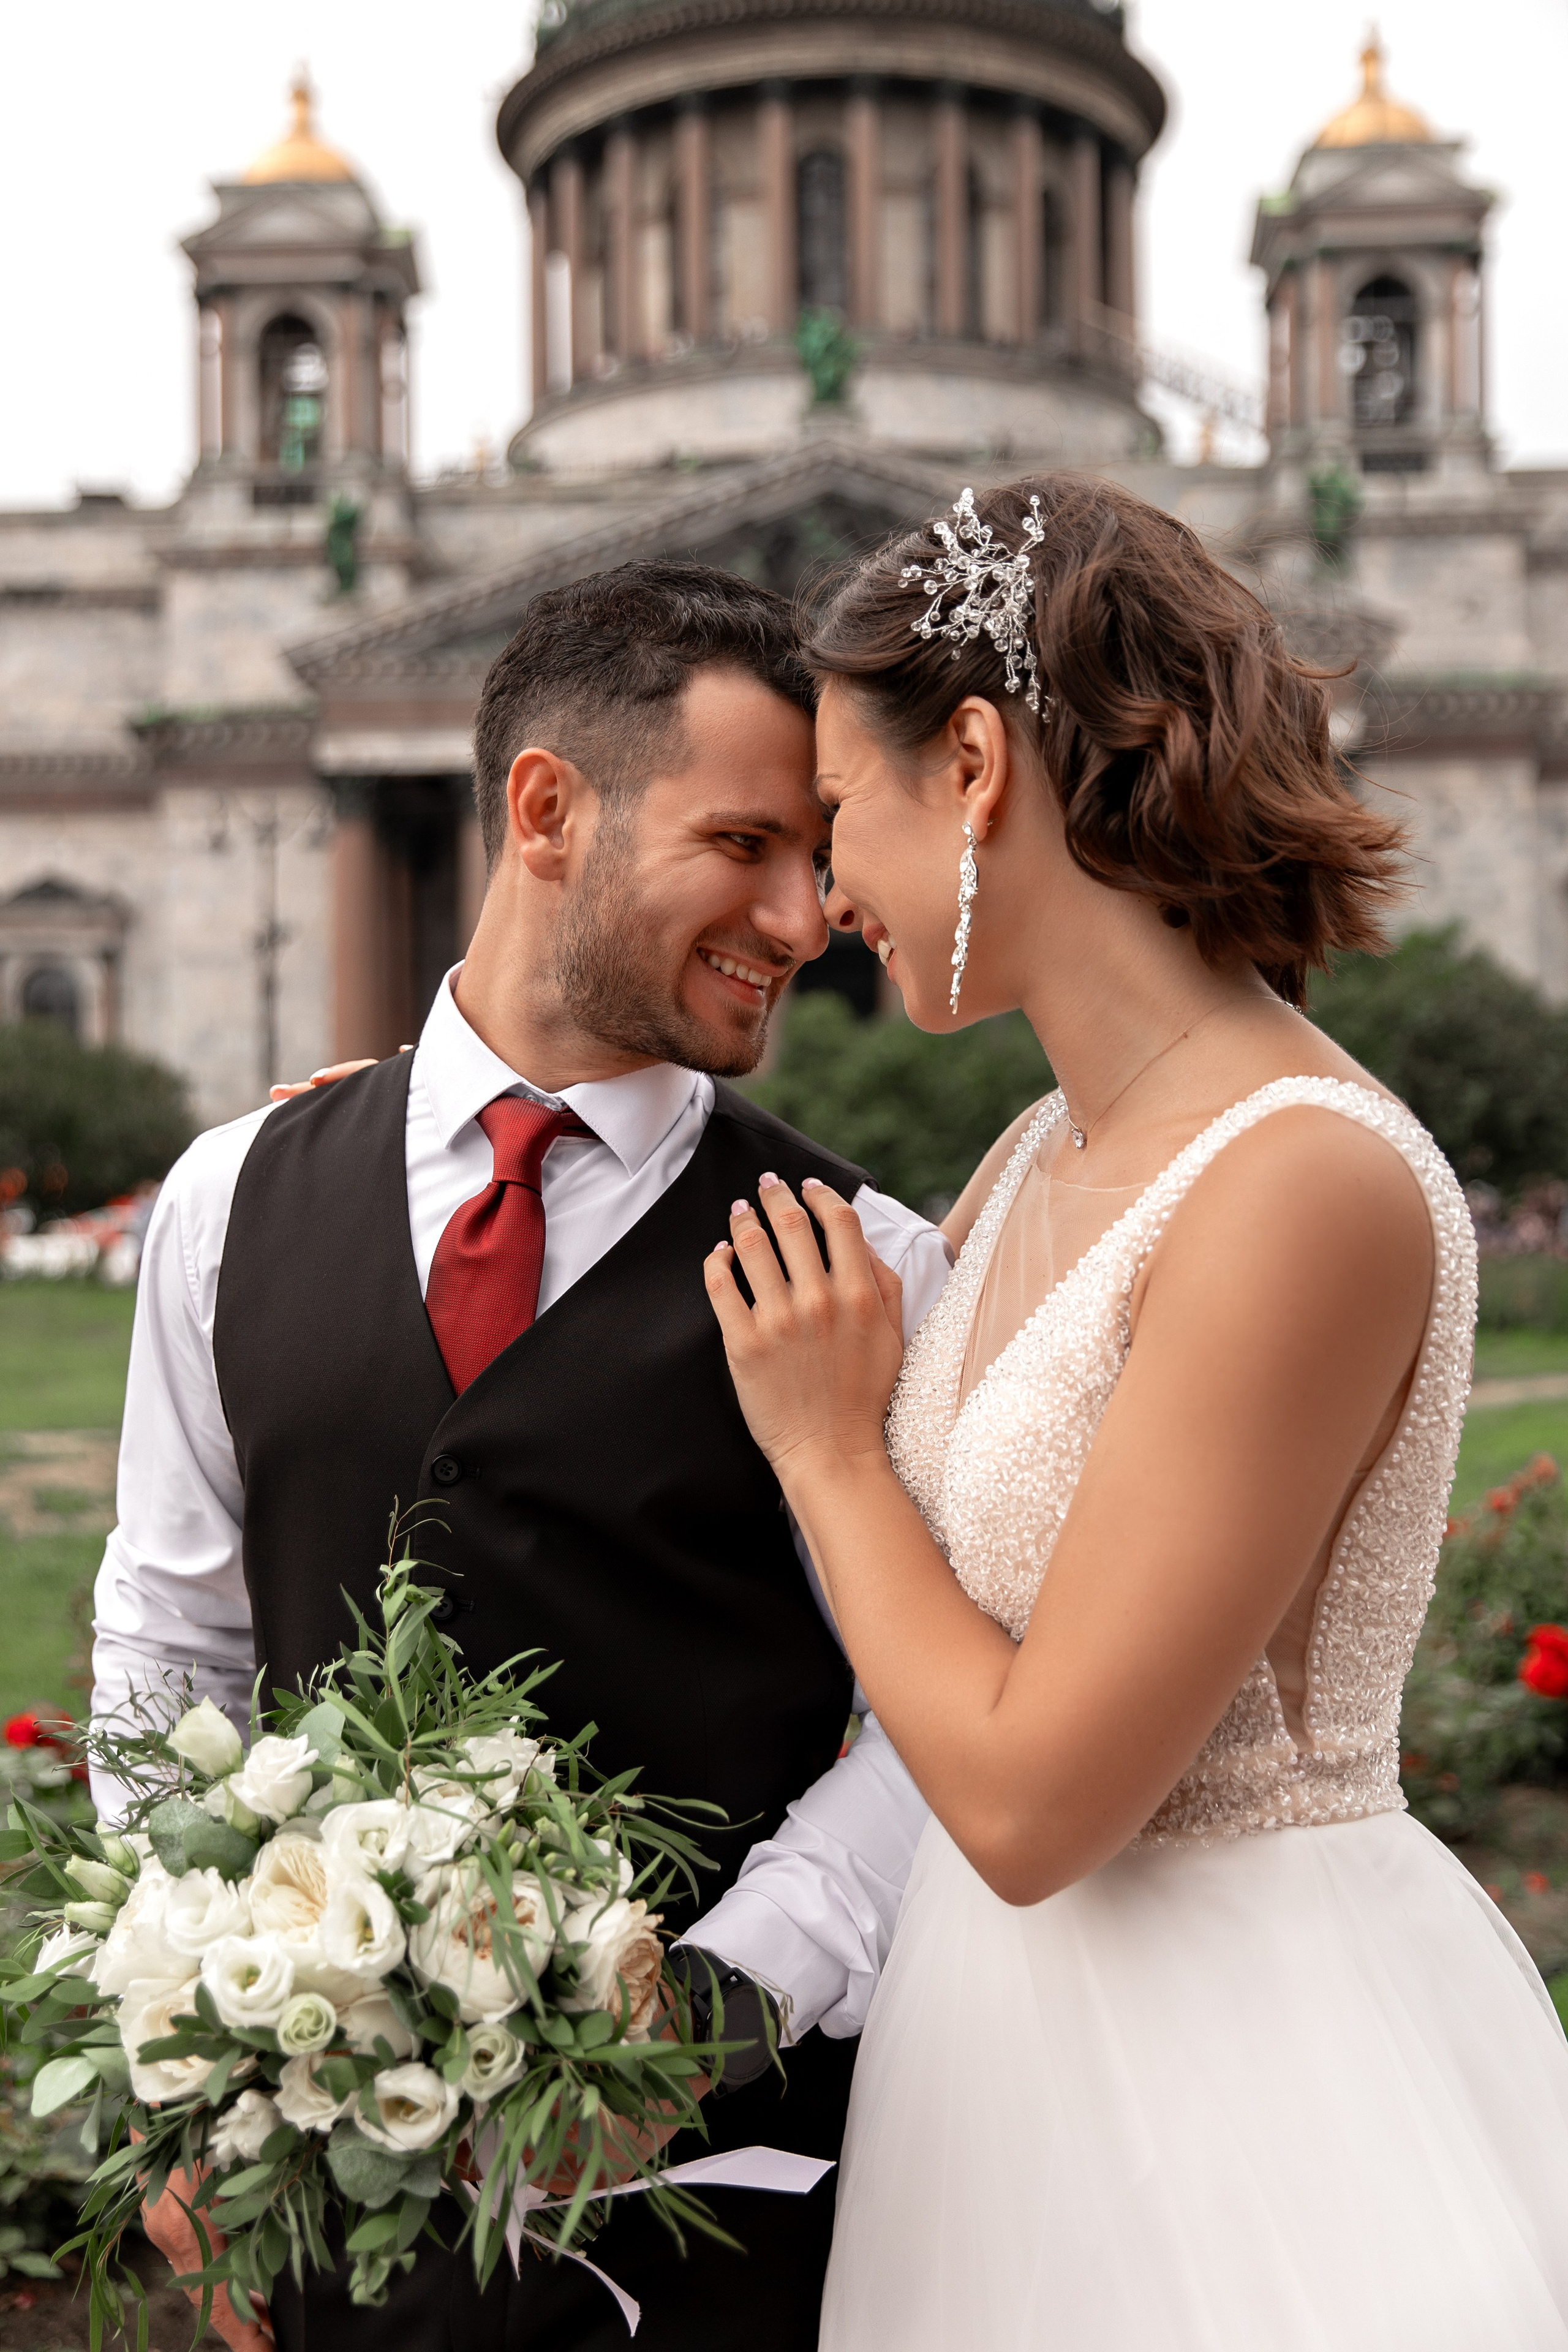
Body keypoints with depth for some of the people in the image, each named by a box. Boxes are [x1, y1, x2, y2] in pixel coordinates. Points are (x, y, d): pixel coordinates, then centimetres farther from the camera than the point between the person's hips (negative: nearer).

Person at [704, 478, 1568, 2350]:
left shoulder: (1315, 1186, -24)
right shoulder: (1042, 1158, 1)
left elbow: (1028, 1799, -24)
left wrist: (827, 1443, -11)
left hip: (1256, 2054, -8)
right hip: (1015, 2029, 8)